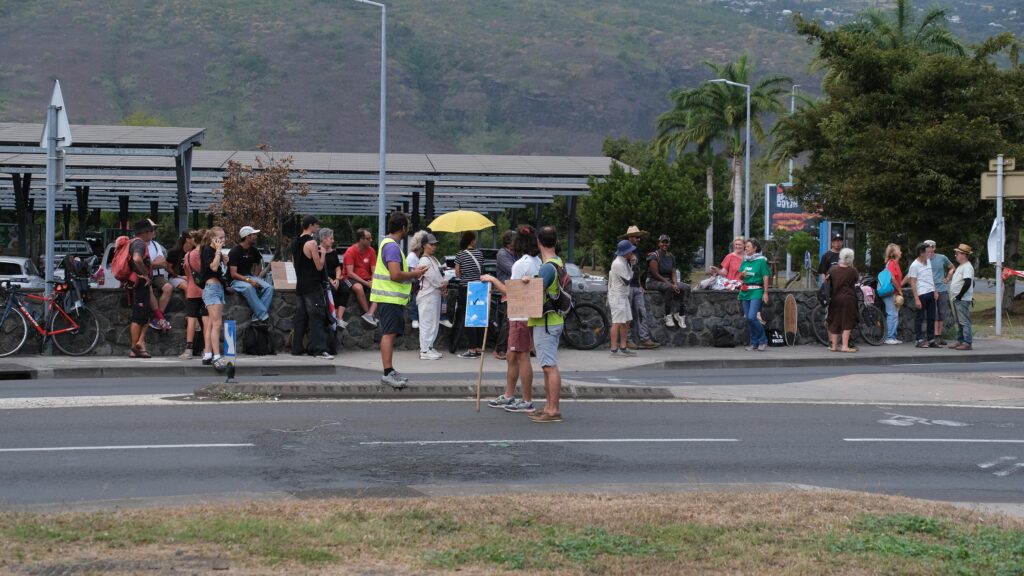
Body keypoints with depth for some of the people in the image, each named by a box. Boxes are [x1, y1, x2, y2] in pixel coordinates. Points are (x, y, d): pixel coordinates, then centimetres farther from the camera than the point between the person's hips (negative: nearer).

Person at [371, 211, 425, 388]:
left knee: (390, 334, 14)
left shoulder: (388, 243, 17)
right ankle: (388, 373, -15)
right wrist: (414, 274, -10)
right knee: (389, 333, -12)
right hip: (391, 298, -11)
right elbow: (395, 275, -24)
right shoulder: (392, 246, -16)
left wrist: (411, 273, 16)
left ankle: (390, 371, 20)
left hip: (391, 297, 11)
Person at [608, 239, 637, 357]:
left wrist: (631, 263, 2)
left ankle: (623, 348, 15)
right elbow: (627, 280, -17)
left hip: (623, 296, 10)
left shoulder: (624, 262, 12)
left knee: (626, 322, 11)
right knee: (617, 323, -10)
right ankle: (614, 350, -9)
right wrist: (632, 263, -8)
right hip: (617, 297, -10)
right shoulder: (618, 264, -20)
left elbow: (629, 276, 14)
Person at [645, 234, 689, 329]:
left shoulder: (671, 256, 11)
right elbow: (656, 274, -18)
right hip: (654, 282, -7)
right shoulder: (654, 256, -11)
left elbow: (673, 273, 8)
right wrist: (671, 285, -22)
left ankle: (681, 313, -14)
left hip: (668, 281, 7)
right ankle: (668, 315, -29)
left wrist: (675, 284, -14)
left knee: (686, 287, -13)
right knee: (669, 287, -37)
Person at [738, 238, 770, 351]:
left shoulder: (761, 261, -5)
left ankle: (763, 341, -3)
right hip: (745, 291, 7)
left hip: (756, 292, -7)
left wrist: (765, 293, -13)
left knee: (752, 317, -17)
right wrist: (742, 274, -2)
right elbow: (740, 275, 22)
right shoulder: (745, 261, 13)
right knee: (748, 318, 6)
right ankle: (754, 343, 15)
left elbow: (765, 278, -8)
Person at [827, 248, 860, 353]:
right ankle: (845, 346, -5)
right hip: (848, 298, -4)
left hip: (834, 299, 4)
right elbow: (858, 280, 8)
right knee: (847, 323, 1)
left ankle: (834, 345, 15)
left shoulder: (833, 269, 2)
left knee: (835, 322, 11)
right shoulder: (852, 271, -9)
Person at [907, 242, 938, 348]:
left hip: (931, 293, 7)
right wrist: (916, 299, -16)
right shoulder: (915, 265, -10)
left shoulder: (928, 262, 12)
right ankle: (919, 340, 3)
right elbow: (912, 282, -12)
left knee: (931, 317, 11)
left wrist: (935, 291, 14)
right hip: (921, 294, -7)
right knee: (920, 318, -1)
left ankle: (931, 340, 18)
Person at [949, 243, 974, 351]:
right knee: (959, 322, 16)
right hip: (957, 299, 11)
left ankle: (968, 343, -11)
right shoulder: (961, 266, 18)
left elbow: (967, 283, -25)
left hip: (962, 300, -11)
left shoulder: (967, 267, -14)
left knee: (964, 322, -10)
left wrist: (959, 296, -20)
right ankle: (960, 341, 23)